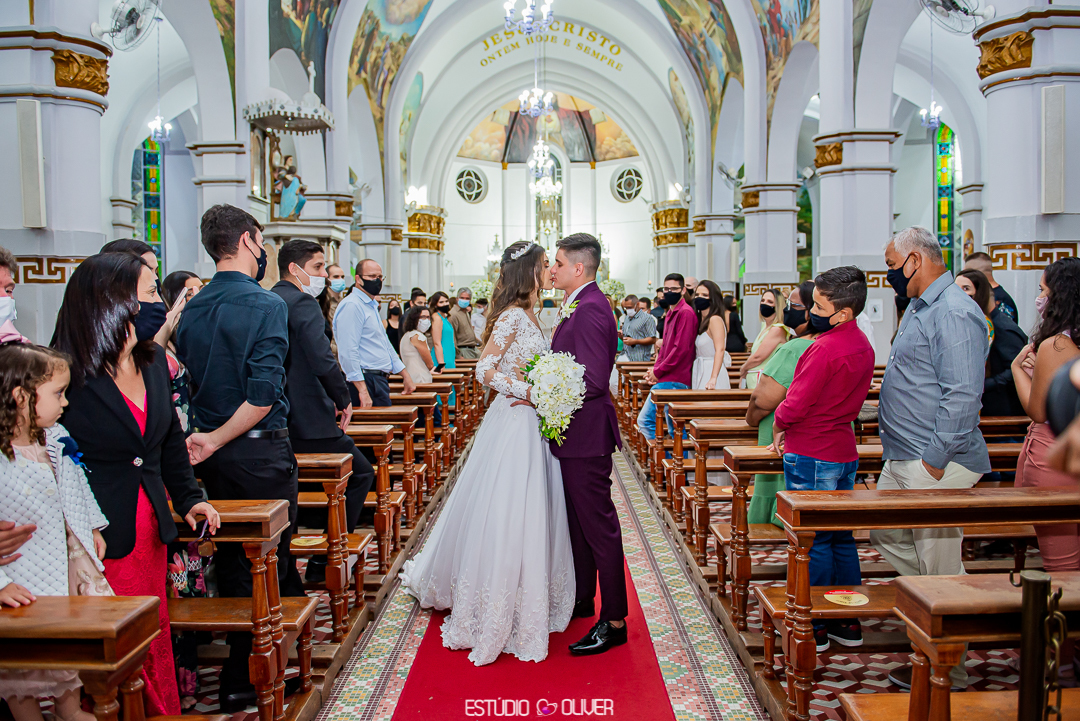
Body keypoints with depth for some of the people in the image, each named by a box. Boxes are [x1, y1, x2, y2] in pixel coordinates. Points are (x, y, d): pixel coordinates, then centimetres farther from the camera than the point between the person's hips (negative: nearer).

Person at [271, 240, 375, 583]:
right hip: (307, 422, -9)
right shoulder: (302, 303, -14)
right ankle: (324, 562, 10)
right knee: (361, 473, 8)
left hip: (275, 423, 9)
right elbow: (324, 361, -23)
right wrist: (344, 400, -7)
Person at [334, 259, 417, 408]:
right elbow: (348, 352, -21)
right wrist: (363, 390, -26)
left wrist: (405, 375, 26)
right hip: (366, 381, -10)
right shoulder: (352, 306, -13)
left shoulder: (372, 305, 20)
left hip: (379, 380, 10)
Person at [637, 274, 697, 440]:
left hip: (674, 382, -10)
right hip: (664, 380, 10)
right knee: (644, 421, 12)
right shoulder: (671, 312, 18)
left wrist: (658, 371, -12)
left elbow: (681, 349, -19)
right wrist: (654, 369, 9)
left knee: (675, 428, -5)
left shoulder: (686, 313, -12)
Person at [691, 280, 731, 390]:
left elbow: (720, 350, -21)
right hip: (700, 373, 8)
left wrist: (713, 378, -30)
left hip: (712, 371, -8)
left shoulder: (715, 319, -11)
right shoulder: (701, 321, 15)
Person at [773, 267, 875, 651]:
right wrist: (791, 431, 10)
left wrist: (778, 427, 1)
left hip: (811, 458, -9)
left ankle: (813, 628, 9)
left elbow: (795, 406, -20)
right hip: (844, 451, 9)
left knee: (812, 541, 0)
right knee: (841, 538, 15)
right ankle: (849, 623, 23)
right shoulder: (863, 345, 9)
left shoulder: (826, 348, -20)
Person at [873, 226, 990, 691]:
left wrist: (935, 460, -22)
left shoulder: (954, 314, -18)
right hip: (902, 460, 11)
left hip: (936, 466, -11)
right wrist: (891, 439, 20)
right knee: (886, 535, 19)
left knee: (939, 566, 0)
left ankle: (947, 672, 13)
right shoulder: (919, 309, 15)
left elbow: (961, 395, -24)